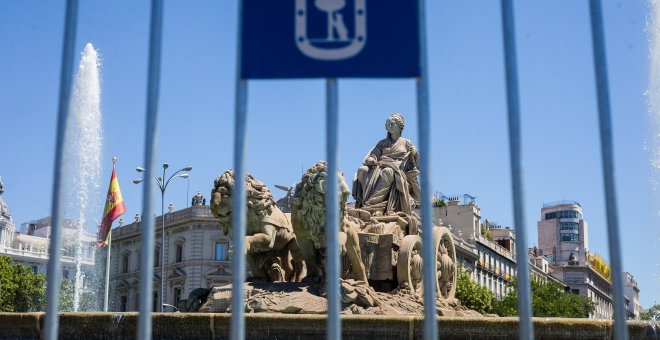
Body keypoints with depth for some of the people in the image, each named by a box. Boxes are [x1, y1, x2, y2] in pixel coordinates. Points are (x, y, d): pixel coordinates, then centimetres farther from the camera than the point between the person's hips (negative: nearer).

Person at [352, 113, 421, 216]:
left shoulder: (406, 143, 20)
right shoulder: (382, 143, 26)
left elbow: (417, 160, 16)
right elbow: (372, 156, 15)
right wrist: (371, 160, -9)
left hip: (397, 170, -3)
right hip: (380, 167, 4)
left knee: (387, 172, -40)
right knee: (362, 170, -27)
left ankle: (369, 206, -49)